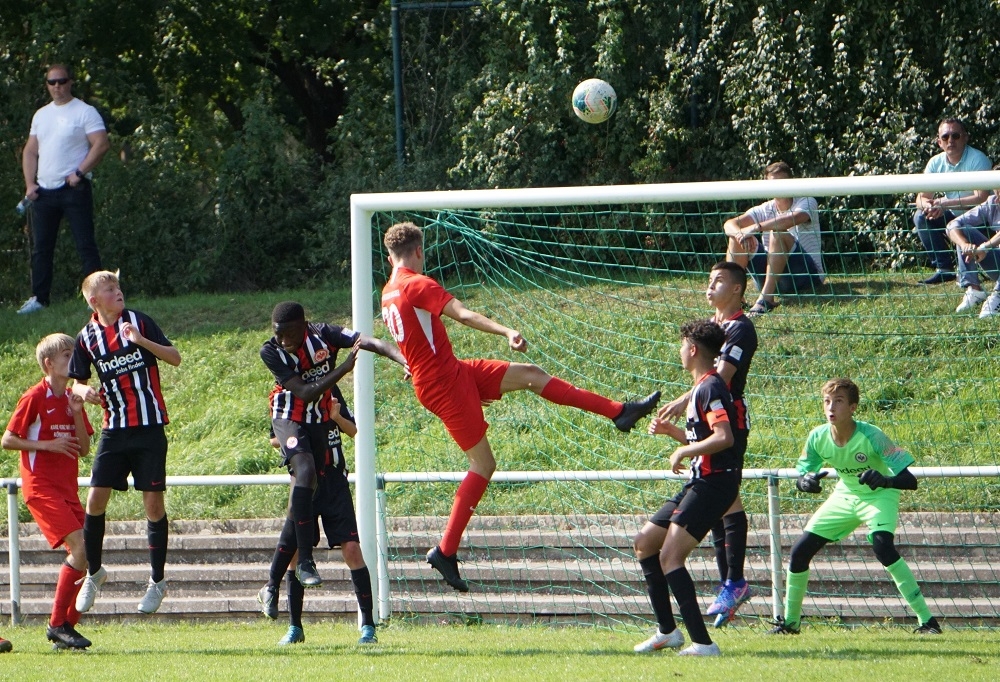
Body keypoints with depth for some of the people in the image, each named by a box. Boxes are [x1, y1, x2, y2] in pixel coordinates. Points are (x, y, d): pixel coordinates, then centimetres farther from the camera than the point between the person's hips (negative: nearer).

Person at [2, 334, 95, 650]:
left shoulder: (72, 399, 13)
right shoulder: (35, 398, -8)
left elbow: (84, 448, 11)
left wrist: (76, 414, -4)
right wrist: (49, 444, -14)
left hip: (67, 487, 8)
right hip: (42, 486, -8)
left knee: (85, 554, 2)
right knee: (80, 545, -20)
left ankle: (68, 625, 10)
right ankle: (57, 624, -13)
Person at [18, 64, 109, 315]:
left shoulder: (84, 112, -4)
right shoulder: (41, 115, 16)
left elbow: (101, 144, -12)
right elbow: (30, 151, 18)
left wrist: (79, 173, -17)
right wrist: (29, 183, 5)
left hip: (74, 189, -6)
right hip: (44, 191, 6)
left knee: (85, 244, -7)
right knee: (41, 247, 7)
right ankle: (38, 298, 12)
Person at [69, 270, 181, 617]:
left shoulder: (139, 321, -3)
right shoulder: (86, 338, 3)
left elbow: (175, 358, -3)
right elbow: (77, 382, 13)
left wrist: (142, 341, -19)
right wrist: (84, 391, -11)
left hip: (149, 427, -2)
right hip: (114, 429, 2)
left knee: (153, 502, -2)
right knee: (95, 500, -4)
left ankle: (157, 581, 10)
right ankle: (93, 573, 17)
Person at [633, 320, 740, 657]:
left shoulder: (711, 388, -15)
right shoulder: (701, 388, 17)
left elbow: (724, 438, -27)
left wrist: (683, 452, -17)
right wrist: (672, 430, 13)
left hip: (714, 483, -11)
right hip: (701, 481, 11)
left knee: (670, 557, -17)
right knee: (644, 542, 16)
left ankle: (702, 642, -20)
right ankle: (667, 631, 20)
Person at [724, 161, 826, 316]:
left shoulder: (807, 203, -7)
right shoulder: (765, 210, 6)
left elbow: (793, 219, -32)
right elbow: (729, 224, -6)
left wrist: (756, 227, -38)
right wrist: (739, 233, -30)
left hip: (808, 273, -5)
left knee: (778, 234, -29)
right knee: (736, 239, -6)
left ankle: (766, 298, -34)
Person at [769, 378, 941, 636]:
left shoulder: (871, 436, -31)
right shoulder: (818, 438, -18)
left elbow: (909, 481, -32)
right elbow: (800, 478, -5)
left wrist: (884, 480, -53)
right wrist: (806, 482, -31)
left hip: (879, 496, -5)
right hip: (845, 496, 5)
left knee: (882, 546, -32)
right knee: (800, 551, -1)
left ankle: (926, 620, -27)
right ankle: (790, 621, 21)